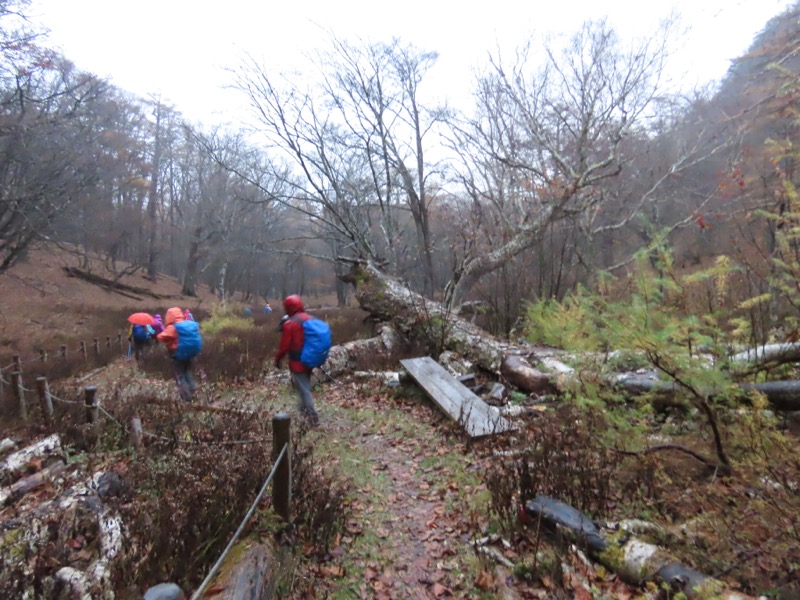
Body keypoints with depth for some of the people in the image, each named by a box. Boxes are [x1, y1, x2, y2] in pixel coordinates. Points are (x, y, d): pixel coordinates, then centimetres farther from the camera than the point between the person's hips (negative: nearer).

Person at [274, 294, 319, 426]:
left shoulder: (289, 324, -18)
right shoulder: (310, 319, 3)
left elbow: (284, 345, -14)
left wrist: (277, 359, 0)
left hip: (297, 362, -7)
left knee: (303, 389, 0)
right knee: (306, 385, 24)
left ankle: (313, 416, 2)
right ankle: (303, 407, 42)